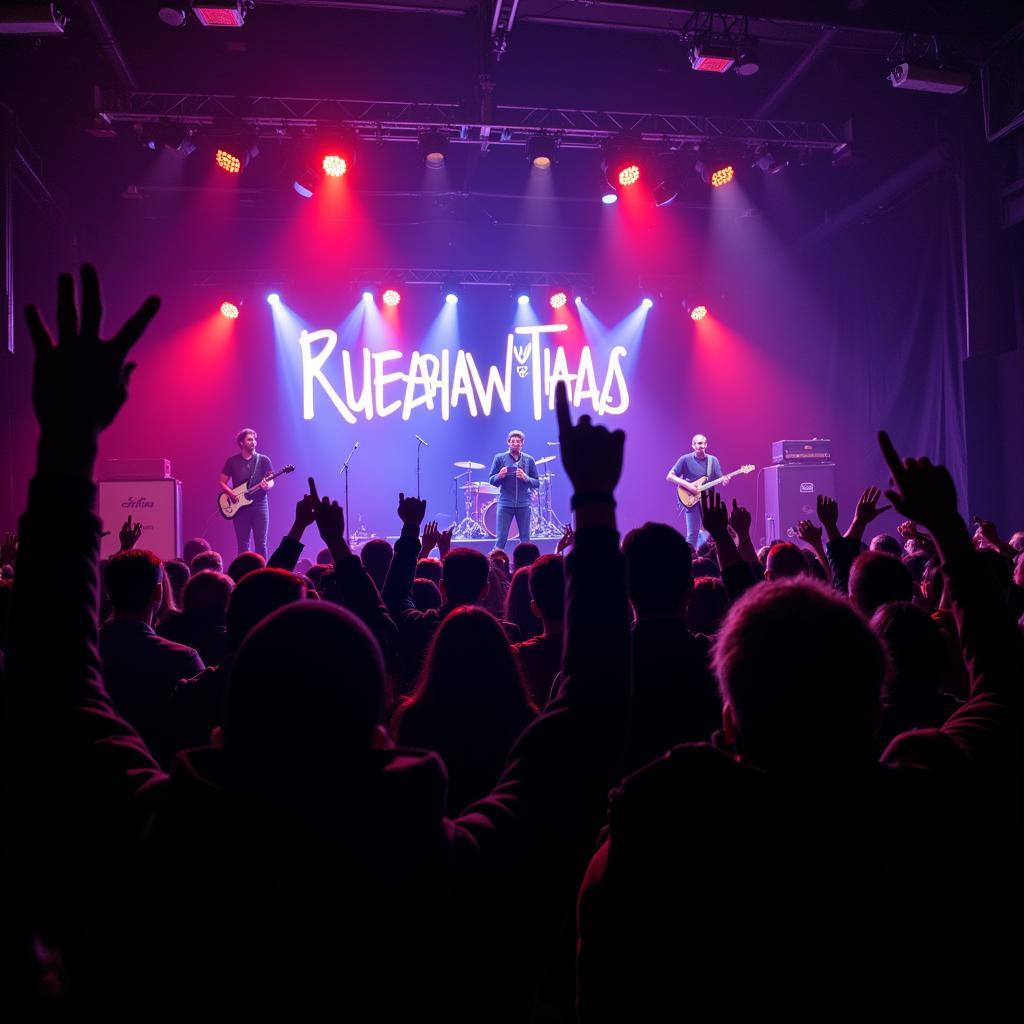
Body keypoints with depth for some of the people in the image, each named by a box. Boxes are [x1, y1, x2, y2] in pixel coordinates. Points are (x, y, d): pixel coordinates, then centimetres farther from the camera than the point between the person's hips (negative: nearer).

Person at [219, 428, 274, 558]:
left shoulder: (263, 460, 5)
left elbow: (271, 481, 4)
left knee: (261, 544, -4)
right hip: (240, 507, 1)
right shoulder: (232, 461, 6)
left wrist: (267, 486, -19)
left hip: (259, 505, -1)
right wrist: (230, 493, -9)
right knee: (243, 545, 4)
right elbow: (222, 482, 9)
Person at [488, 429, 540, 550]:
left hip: (524, 504, 2)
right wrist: (499, 476, -17)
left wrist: (525, 478, -12)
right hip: (505, 503, -2)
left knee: (525, 539, 5)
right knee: (501, 539, -4)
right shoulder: (500, 458, 4)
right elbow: (492, 481, 5)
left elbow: (537, 483, 7)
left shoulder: (529, 460, 8)